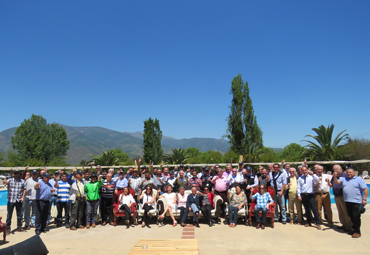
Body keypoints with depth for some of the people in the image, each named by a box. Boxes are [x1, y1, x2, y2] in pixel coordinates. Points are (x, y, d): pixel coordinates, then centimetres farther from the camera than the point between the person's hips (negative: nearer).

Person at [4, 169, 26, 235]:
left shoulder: (22, 181, 4)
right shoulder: (10, 180, -3)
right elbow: (7, 182, -27)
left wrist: (23, 197, -4)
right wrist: (5, 182, -51)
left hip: (19, 200, 2)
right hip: (11, 200, -2)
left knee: (19, 215, 11)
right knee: (9, 215, 3)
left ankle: (19, 227, 24)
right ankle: (8, 229, 16)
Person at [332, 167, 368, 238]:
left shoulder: (359, 180, -1)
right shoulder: (344, 179, 14)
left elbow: (365, 190, -5)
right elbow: (336, 182, 7)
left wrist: (364, 199, -13)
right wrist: (335, 177, -12)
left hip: (356, 202, -5)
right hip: (347, 202, 5)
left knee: (356, 217, -2)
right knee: (351, 216, 14)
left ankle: (357, 232, 9)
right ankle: (354, 229, 28)